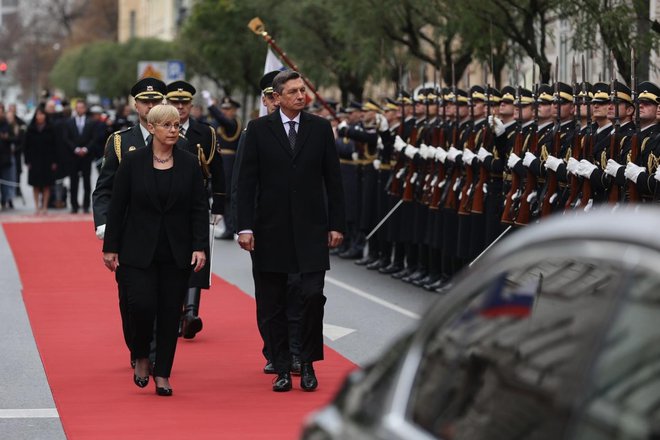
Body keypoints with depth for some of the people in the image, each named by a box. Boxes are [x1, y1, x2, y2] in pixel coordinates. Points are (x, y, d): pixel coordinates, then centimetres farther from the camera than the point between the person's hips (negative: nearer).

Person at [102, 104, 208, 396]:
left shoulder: (189, 164, 2)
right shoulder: (133, 162, -2)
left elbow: (200, 208, 2)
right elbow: (117, 206, 0)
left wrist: (200, 247, -8)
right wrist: (110, 247, -2)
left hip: (177, 252, 2)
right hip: (138, 250, -2)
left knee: (170, 314, 2)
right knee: (142, 305, -14)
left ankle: (162, 374, 11)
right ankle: (141, 357, 14)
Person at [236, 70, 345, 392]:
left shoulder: (320, 128, 5)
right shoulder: (259, 129, 1)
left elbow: (332, 180, 7)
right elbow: (246, 181, -1)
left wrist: (336, 224, 2)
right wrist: (245, 227, -8)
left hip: (310, 227, 0)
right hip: (270, 229, 0)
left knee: (313, 295, -10)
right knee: (272, 305, 4)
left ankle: (307, 363, 6)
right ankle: (282, 369, 14)